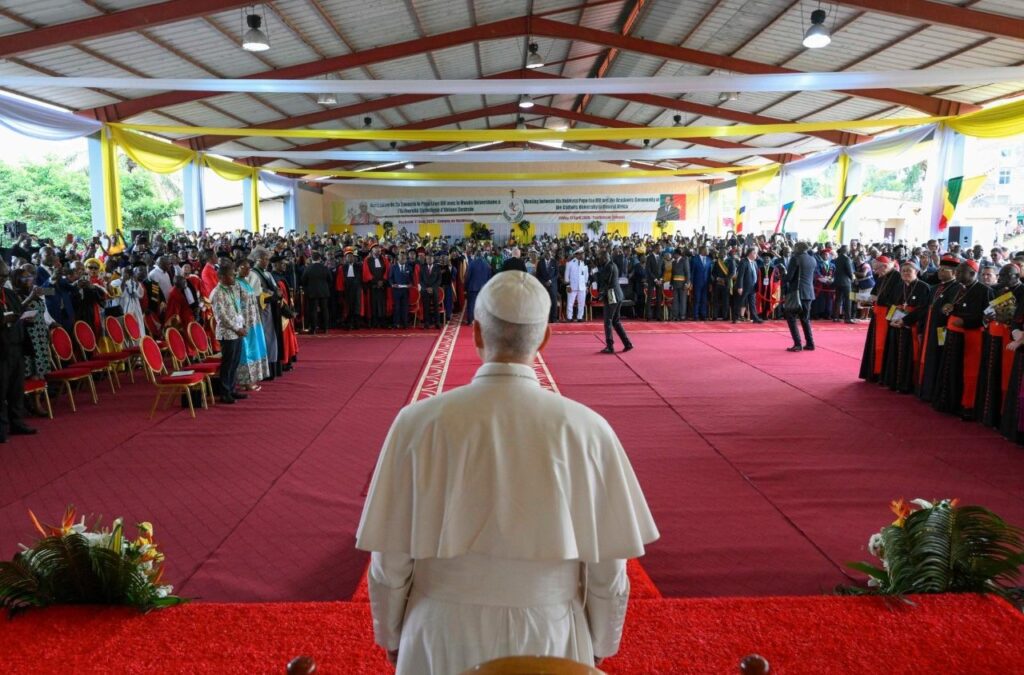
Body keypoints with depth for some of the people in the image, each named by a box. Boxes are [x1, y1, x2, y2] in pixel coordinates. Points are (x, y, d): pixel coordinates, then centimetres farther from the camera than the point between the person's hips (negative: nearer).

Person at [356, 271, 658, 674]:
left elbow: (389, 563, -9)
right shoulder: (587, 429, -16)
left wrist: (391, 636, 9)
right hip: (550, 639, 0)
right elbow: (608, 571, -9)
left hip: (443, 640, 0)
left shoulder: (419, 423, -17)